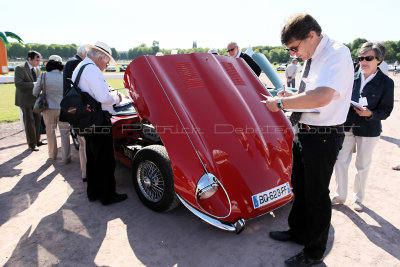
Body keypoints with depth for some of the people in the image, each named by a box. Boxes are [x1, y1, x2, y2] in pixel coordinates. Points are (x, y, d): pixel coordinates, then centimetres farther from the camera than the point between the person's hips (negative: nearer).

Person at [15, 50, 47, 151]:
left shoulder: (37, 69, 10)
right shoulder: (20, 68, -10)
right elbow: (18, 83, -20)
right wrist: (34, 84, -23)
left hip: (36, 99, 7)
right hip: (26, 100, -6)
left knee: (38, 120, 12)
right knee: (29, 122, 0)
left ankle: (37, 140, 26)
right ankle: (31, 144, 11)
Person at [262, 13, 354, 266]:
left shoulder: (337, 53, -19)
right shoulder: (313, 56, 10)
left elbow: (321, 97, -35)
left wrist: (281, 103, -24)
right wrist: (291, 96, 4)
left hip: (323, 137, -9)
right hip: (303, 132, 9)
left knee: (316, 195, 5)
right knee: (299, 186, 21)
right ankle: (298, 231, 43)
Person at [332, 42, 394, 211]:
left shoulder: (386, 82, -6)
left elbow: (386, 111, -5)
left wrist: (370, 114, -24)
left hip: (368, 130, -2)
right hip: (347, 127, 2)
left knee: (363, 166, 10)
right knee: (340, 161, 4)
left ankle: (358, 198, 30)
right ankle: (340, 196, 23)